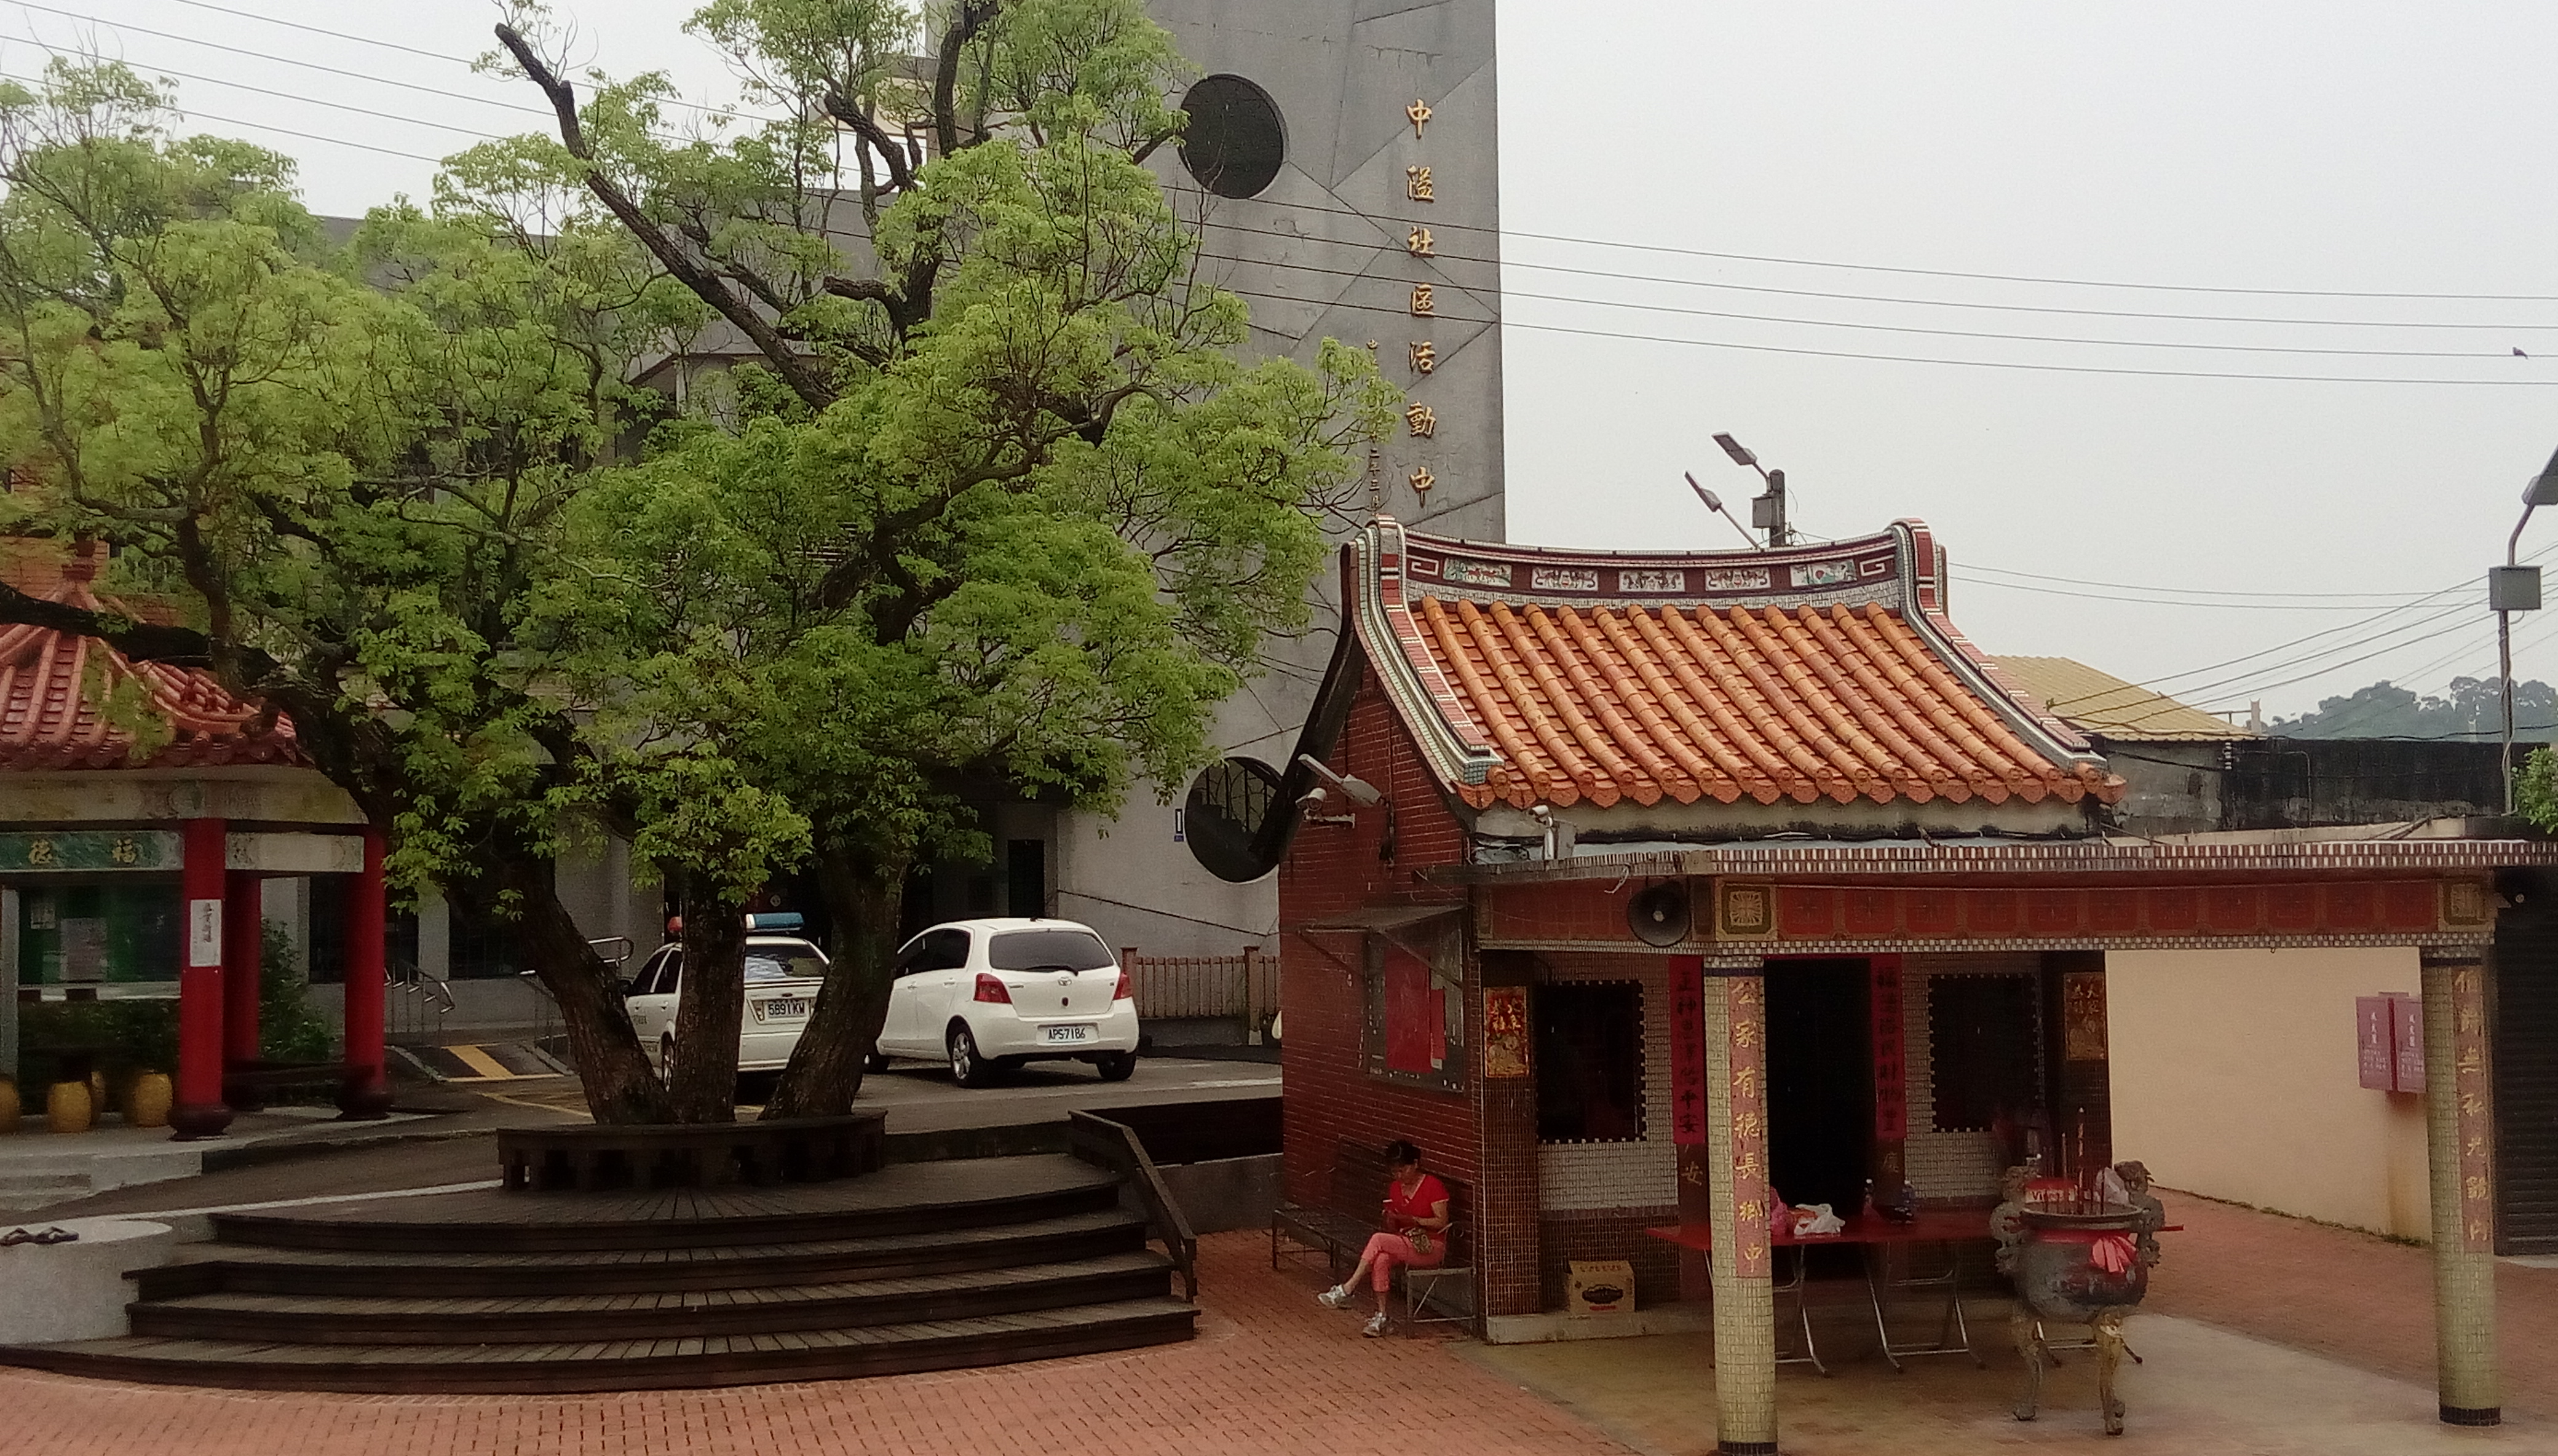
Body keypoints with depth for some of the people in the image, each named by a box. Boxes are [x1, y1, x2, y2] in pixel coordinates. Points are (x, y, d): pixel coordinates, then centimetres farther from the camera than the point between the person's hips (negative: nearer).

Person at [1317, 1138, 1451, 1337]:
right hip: (1404, 1245, 6)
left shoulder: (1433, 1186, -6)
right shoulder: (1394, 1188, 12)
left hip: (1431, 1248, -6)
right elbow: (1392, 1229, 13)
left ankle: (1346, 1291, -25)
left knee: (1377, 1239, -27)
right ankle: (1380, 1316, -27)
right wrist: (1390, 1218, -10)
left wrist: (1413, 1220, -22)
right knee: (1381, 1259, -30)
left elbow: (1442, 1222, -11)